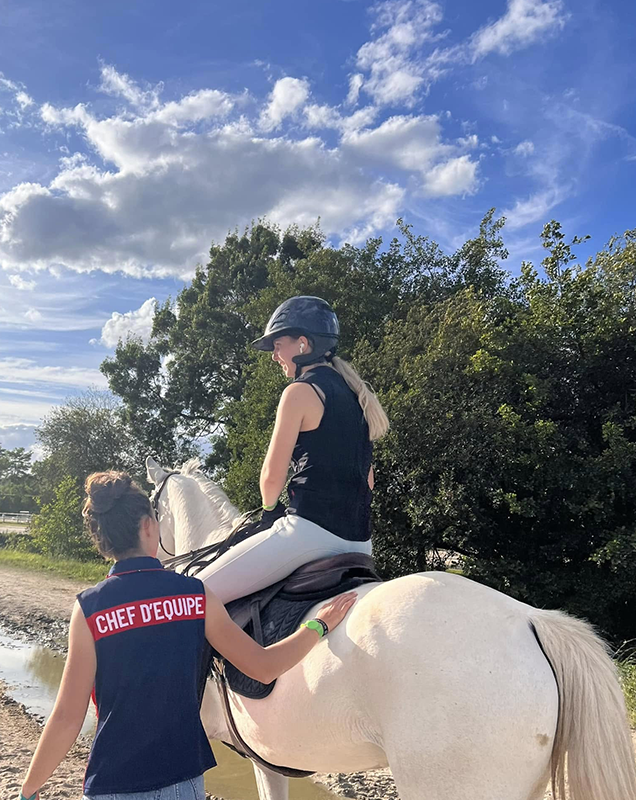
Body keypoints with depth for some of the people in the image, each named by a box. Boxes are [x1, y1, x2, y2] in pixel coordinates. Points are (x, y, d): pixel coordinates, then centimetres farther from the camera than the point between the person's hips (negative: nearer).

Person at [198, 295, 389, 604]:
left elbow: (272, 476, -7)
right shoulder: (352, 392, 17)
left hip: (312, 530, -9)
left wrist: (270, 508, 12)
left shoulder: (301, 391, -8)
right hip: (359, 540, 9)